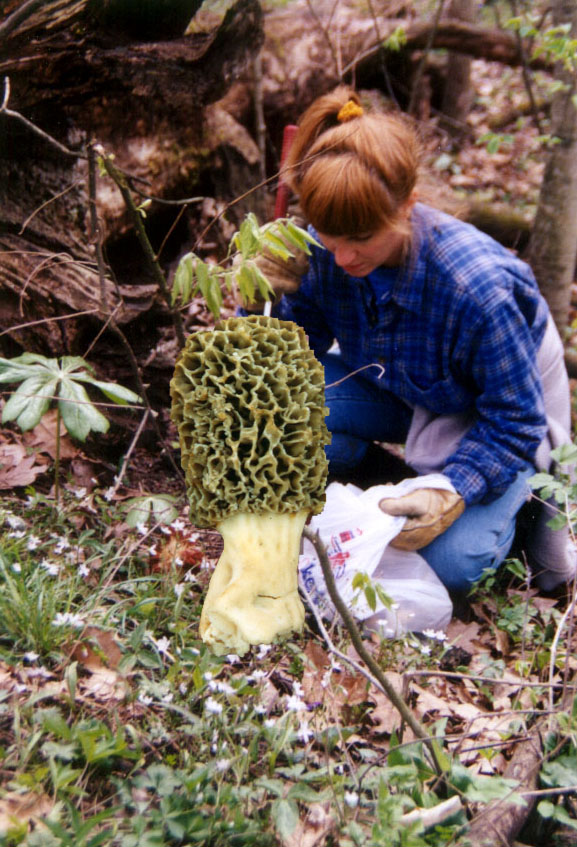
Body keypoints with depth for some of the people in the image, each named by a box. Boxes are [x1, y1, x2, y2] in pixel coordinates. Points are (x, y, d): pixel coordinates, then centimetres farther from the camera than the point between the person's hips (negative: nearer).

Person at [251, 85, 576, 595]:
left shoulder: (480, 289, -38)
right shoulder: (324, 252, -23)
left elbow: (514, 422, -27)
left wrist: (450, 492, -40)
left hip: (505, 410, -4)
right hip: (402, 391, 5)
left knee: (449, 561, -23)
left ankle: (531, 491, 8)